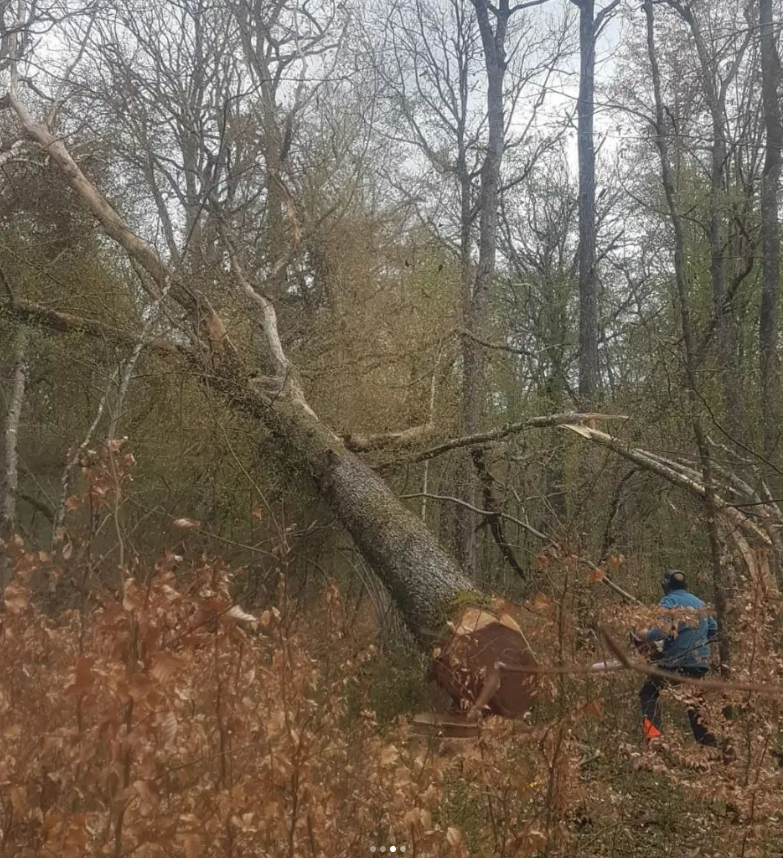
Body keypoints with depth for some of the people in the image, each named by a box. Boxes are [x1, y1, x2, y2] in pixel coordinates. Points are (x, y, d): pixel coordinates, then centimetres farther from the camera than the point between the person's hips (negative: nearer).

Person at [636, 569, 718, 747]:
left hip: (676, 661, -6)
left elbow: (663, 630, -19)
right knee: (697, 705, 15)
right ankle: (710, 745, 11)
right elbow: (713, 629, 22)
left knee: (649, 693, 6)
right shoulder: (699, 603, 15)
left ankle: (653, 736, -11)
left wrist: (645, 637, -4)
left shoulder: (669, 601, -6)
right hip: (700, 662, 6)